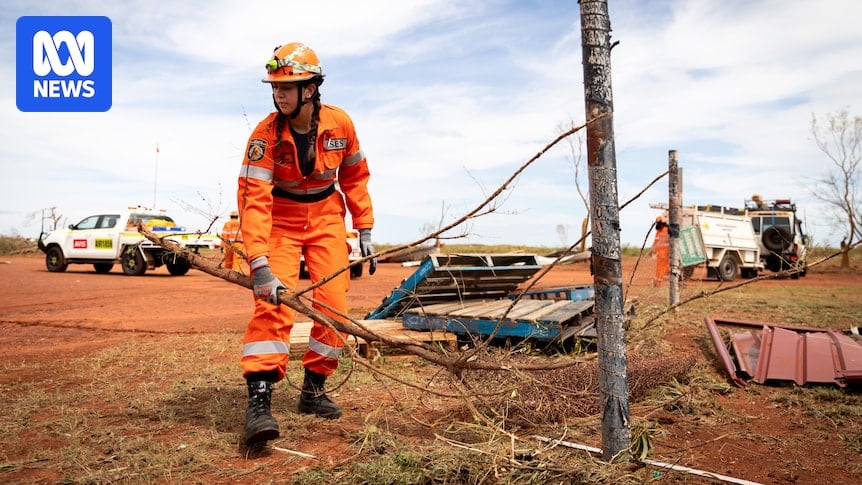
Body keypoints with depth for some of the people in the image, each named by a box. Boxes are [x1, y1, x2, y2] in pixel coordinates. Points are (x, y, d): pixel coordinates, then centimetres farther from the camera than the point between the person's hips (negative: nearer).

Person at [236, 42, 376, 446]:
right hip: (281, 219, -3)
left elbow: (354, 177, 2)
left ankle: (313, 390, 12)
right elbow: (253, 200, -30)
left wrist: (365, 231, 0)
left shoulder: (339, 124, -13)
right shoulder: (265, 134, -22)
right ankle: (258, 401, -18)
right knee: (273, 303, -19)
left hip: (326, 216, 3)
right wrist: (259, 265, -40)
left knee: (334, 306, -3)